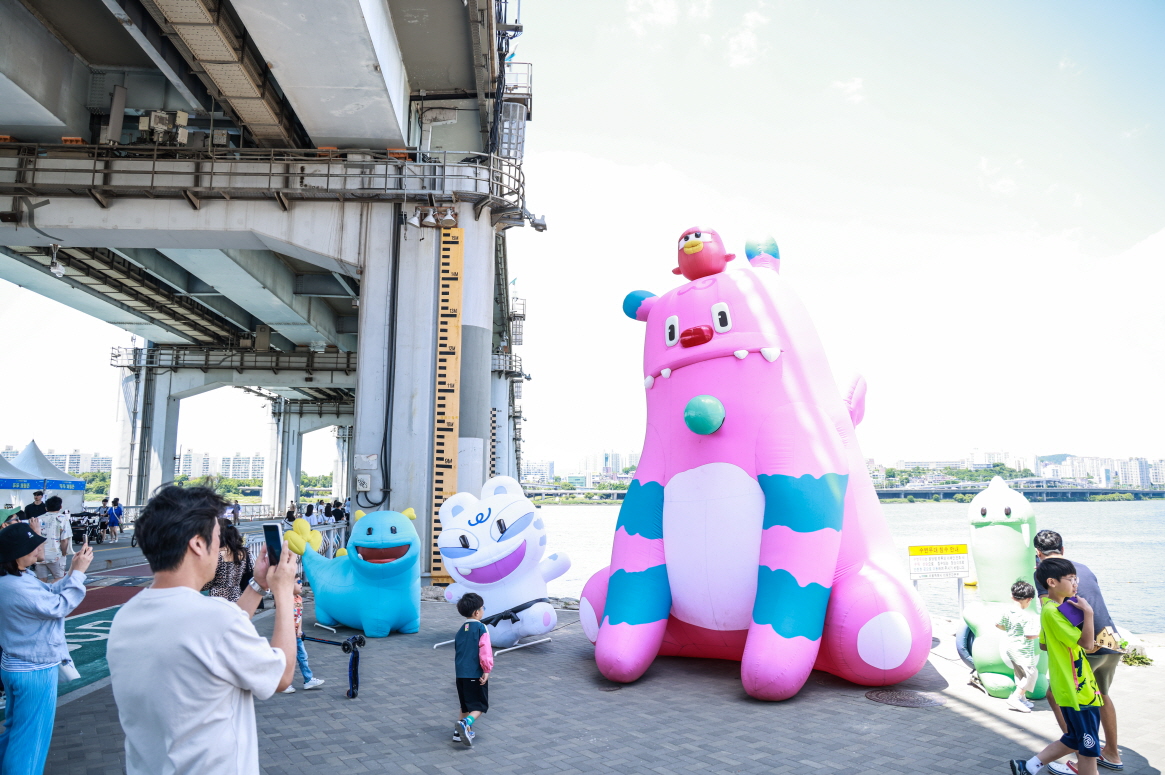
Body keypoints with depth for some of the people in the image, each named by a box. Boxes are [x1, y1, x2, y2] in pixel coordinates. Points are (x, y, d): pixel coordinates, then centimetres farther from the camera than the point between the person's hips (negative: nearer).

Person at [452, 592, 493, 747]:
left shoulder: (461, 630, 12)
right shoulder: (481, 628, -10)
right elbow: (485, 651, -17)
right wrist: (487, 670, -11)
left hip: (460, 674, 7)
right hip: (476, 674, -7)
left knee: (466, 705, 21)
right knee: (480, 705, 0)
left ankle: (460, 732, 21)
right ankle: (465, 723, -22)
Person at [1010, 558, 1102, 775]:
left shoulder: (1059, 609, 11)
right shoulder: (1052, 612, -20)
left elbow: (1043, 644, 20)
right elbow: (1087, 643, -23)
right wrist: (1088, 612, -20)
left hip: (1079, 687, 10)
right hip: (1075, 691, -10)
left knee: (1074, 740, 18)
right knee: (1089, 748, 0)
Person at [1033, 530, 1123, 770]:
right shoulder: (1083, 568, 16)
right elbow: (1095, 606, 20)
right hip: (1112, 642, 7)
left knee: (1057, 697, 9)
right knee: (1101, 695, 29)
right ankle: (1112, 754, 41)